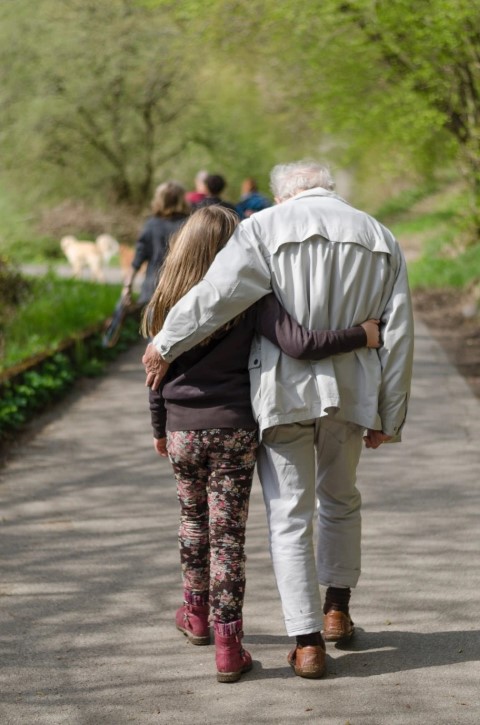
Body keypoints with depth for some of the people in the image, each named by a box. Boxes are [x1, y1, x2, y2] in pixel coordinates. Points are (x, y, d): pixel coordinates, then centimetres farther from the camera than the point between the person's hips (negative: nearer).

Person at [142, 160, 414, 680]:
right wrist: (388, 417, 9)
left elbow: (218, 293, -17)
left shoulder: (267, 227, -4)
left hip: (282, 391, -3)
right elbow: (397, 334, 5)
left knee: (289, 515, 3)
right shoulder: (380, 238, 8)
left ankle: (307, 642, 0)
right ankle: (337, 610, 33)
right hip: (351, 391, 4)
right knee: (340, 499, 25)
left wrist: (163, 346, -5)